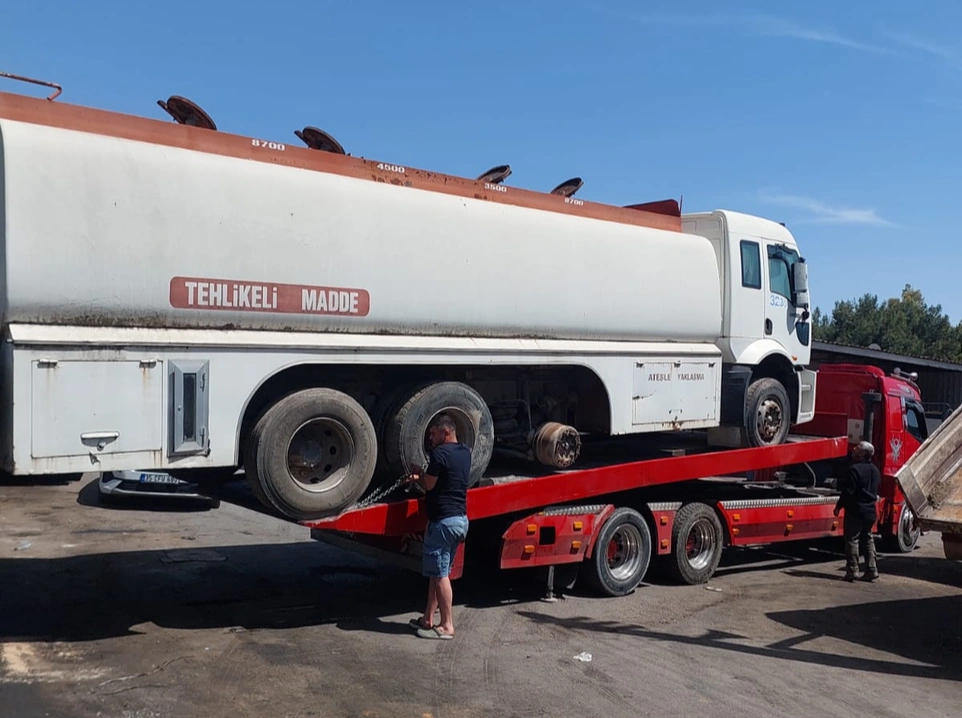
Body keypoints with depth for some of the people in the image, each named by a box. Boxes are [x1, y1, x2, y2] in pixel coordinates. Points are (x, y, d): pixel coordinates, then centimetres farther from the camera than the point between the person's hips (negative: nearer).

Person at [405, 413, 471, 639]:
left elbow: (428, 485, -12)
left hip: (443, 520, -9)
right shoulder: (465, 453, 12)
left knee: (440, 574, -2)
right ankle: (428, 619, 22)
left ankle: (447, 626, 2)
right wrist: (420, 477, 10)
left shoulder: (440, 453, -15)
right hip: (460, 519, 9)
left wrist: (417, 475, 7)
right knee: (437, 572, 16)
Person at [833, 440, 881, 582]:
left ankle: (852, 570, -4)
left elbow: (847, 491, -19)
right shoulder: (874, 470, 11)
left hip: (855, 511, -8)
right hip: (870, 511, 8)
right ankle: (871, 571, 15)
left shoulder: (855, 469, -17)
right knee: (868, 540, 14)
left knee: (852, 539, -3)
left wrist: (838, 506, -11)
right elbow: (875, 491, 19)